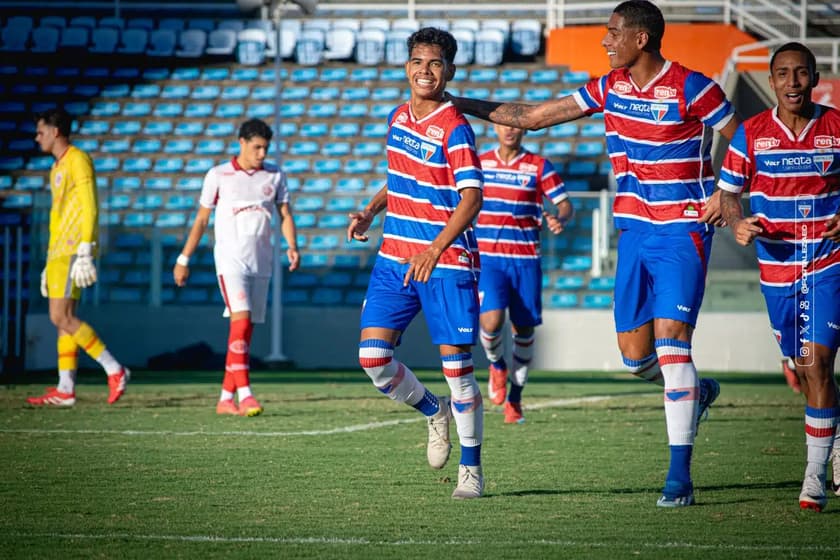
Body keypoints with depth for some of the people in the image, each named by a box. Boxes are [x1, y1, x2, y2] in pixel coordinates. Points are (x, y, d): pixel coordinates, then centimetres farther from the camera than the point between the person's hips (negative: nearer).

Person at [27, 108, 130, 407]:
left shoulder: (77, 160, -8)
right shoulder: (57, 167, 21)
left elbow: (90, 208, -16)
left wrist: (84, 253, -22)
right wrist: (50, 263, 23)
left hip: (74, 251, -10)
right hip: (58, 253, 10)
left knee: (61, 317, -14)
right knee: (63, 319, 6)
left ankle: (114, 370, -11)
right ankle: (65, 390, 5)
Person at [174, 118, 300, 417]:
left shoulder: (275, 176, 11)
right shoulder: (218, 176, 2)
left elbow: (285, 215, 10)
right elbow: (201, 219, 7)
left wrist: (292, 247, -9)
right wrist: (183, 260, 7)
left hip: (261, 262, 4)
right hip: (230, 258, -4)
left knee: (246, 329, 4)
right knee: (240, 320, -20)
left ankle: (225, 398, 9)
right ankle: (244, 393, -26)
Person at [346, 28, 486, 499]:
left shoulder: (455, 128, -13)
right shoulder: (398, 118, 10)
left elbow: (471, 197, -23)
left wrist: (436, 248, -36)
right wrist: (371, 212, 11)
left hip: (446, 262, -6)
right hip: (395, 259, 6)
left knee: (456, 364, -3)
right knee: (373, 357, -4)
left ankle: (472, 468, 11)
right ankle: (434, 412, 24)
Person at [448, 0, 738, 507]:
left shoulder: (691, 88, -11)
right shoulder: (609, 89, 6)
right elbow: (533, 117, 10)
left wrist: (723, 194, -12)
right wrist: (464, 105, 7)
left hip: (683, 234, -6)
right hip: (634, 232, 6)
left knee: (671, 343, -15)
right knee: (634, 355, 5)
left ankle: (680, 476, -14)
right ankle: (697, 393, 38)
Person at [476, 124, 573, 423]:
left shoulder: (539, 167, 2)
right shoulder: (480, 163, 8)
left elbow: (565, 204, -1)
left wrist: (560, 219, -23)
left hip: (525, 259, 0)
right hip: (487, 257, 0)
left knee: (524, 328, 3)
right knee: (491, 321, -20)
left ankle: (515, 397, 20)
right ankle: (497, 365, 13)